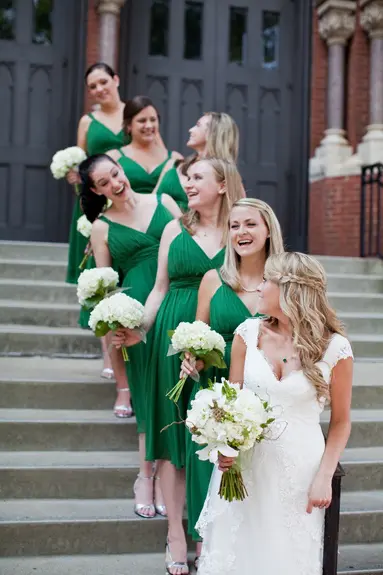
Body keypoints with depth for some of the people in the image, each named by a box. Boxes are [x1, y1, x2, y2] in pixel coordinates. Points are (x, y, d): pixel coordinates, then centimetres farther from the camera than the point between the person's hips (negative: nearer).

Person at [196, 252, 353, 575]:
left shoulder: (334, 348, -9)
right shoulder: (249, 333, -1)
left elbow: (341, 421, -1)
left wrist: (324, 477, -8)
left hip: (300, 472, -2)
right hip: (244, 465, 2)